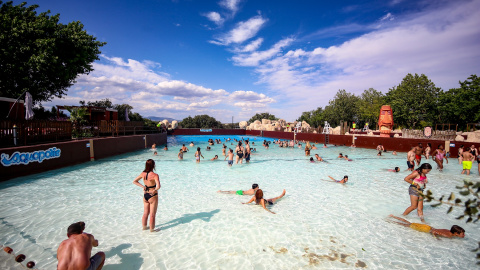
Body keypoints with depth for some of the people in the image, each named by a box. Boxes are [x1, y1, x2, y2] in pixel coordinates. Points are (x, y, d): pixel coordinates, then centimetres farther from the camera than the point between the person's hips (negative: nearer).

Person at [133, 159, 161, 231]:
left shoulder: (143, 174, -5)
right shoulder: (155, 175, -23)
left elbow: (134, 181, 7)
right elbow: (158, 186, -35)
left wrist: (142, 186, 2)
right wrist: (155, 190, -17)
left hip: (145, 195, 6)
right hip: (153, 196, -6)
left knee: (145, 213, 23)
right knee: (152, 215, 10)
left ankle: (144, 227, 38)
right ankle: (152, 229, 21)